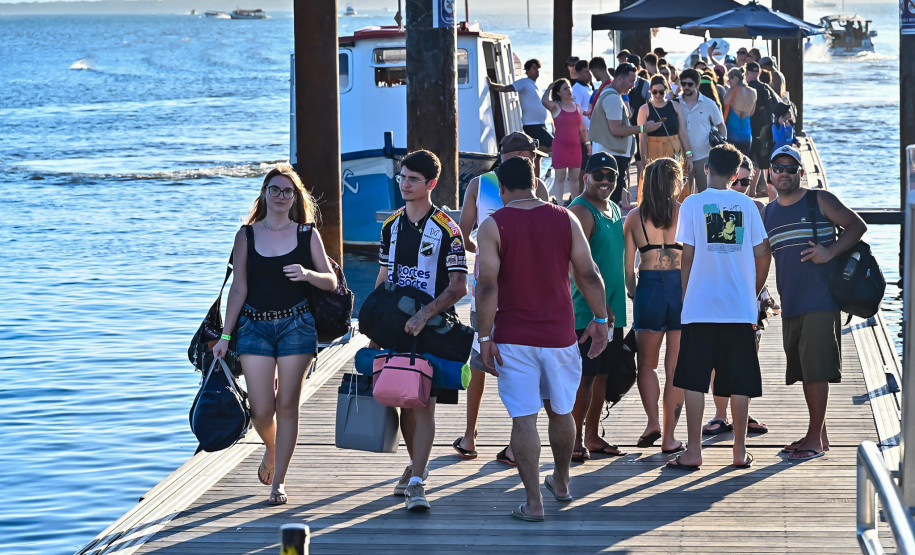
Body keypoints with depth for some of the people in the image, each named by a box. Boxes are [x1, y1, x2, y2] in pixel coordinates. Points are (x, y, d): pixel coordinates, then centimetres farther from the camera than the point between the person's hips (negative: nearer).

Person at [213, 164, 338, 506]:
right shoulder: (247, 235, 5)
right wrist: (225, 336, 2)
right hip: (254, 325, 1)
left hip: (296, 325, 0)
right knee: (261, 410, -5)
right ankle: (271, 449, 30)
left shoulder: (307, 234, 4)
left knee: (287, 405, -3)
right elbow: (239, 288, 5)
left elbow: (331, 282, 5)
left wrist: (308, 274, -16)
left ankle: (278, 481, 7)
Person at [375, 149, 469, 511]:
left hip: (431, 329, -5)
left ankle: (416, 482, -10)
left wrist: (425, 314, -23)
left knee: (424, 403, -8)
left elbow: (458, 287, -11)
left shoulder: (446, 230, -7)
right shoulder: (392, 226, 11)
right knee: (404, 401, 11)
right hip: (396, 326, 5)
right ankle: (416, 464, 31)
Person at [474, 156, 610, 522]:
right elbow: (588, 275, 2)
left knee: (523, 418, -1)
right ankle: (561, 483, 37)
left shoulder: (493, 226, -7)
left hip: (513, 338, -3)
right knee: (560, 410, 20)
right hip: (559, 335, 3)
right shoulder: (565, 220, 1)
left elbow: (487, 286, -12)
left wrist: (485, 337, -9)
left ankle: (533, 502, -3)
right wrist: (600, 320, 12)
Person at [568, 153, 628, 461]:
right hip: (587, 311, -8)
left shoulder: (615, 210, 17)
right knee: (584, 375, -6)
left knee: (603, 373, 12)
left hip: (612, 310, 8)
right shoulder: (581, 211, -11)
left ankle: (592, 436, 19)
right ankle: (576, 439, -2)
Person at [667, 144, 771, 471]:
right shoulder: (746, 204, 4)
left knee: (694, 381, 3)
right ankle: (740, 451, 9)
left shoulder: (693, 204, -2)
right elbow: (762, 254, 4)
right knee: (739, 382, 6)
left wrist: (685, 296, 9)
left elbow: (687, 257, -3)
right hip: (741, 309, 2)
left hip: (700, 308, -2)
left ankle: (693, 452, 1)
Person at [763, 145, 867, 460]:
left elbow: (857, 226, -2)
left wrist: (830, 252, -14)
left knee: (816, 369, -9)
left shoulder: (820, 201, -1)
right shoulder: (767, 213, 15)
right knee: (805, 371, 9)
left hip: (820, 301, -6)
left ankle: (815, 438, -5)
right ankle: (819, 434, 17)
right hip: (790, 304, 6)